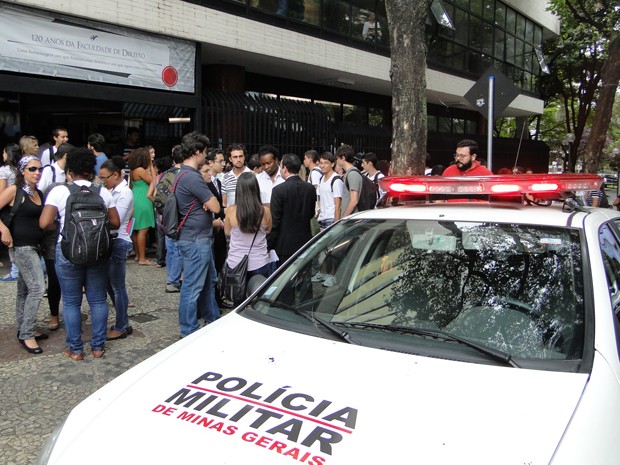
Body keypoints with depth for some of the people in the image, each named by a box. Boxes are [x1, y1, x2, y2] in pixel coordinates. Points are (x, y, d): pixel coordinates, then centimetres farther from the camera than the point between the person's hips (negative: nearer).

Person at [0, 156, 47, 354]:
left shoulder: (39, 193, 10)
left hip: (33, 247, 7)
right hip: (21, 247, -7)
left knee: (24, 289, 15)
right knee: (38, 287, -13)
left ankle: (23, 330, 26)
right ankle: (27, 334, -4)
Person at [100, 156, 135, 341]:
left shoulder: (125, 194, -14)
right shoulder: (113, 191, 12)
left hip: (118, 242, -9)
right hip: (110, 242, 9)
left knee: (118, 286, 0)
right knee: (110, 284, 15)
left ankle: (121, 327, 11)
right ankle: (123, 322, 26)